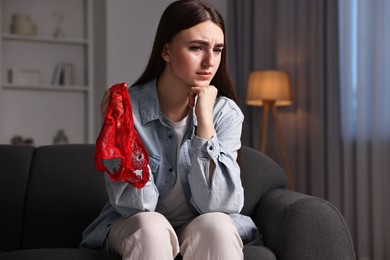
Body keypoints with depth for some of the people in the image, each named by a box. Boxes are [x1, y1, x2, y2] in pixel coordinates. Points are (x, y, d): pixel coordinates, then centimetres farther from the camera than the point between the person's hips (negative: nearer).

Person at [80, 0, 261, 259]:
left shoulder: (226, 112, -13)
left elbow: (216, 204, -21)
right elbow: (136, 207, -19)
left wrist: (204, 119, -27)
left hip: (201, 230, 1)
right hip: (138, 229, -1)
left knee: (215, 225, -30)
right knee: (150, 225, -32)